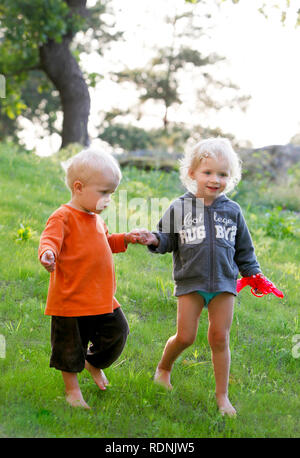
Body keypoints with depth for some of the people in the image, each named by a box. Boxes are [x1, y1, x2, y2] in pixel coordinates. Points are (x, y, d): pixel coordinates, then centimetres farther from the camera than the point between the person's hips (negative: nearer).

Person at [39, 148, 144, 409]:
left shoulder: (96, 219, 13)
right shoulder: (63, 217, -14)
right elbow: (50, 239, -28)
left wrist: (125, 239, 15)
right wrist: (48, 253, -49)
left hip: (102, 297, 7)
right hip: (71, 297, -7)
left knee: (117, 332, 10)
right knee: (71, 345, 5)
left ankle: (95, 363, 38)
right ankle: (72, 389, 25)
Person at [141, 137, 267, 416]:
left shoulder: (232, 211, 5)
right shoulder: (179, 208, -1)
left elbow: (243, 249, 13)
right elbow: (168, 240, 2)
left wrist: (254, 274, 10)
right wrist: (156, 240, -19)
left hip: (224, 283, 1)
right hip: (190, 283, -1)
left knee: (219, 338, 4)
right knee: (185, 337, -1)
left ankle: (222, 395, 16)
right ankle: (164, 368, 31)